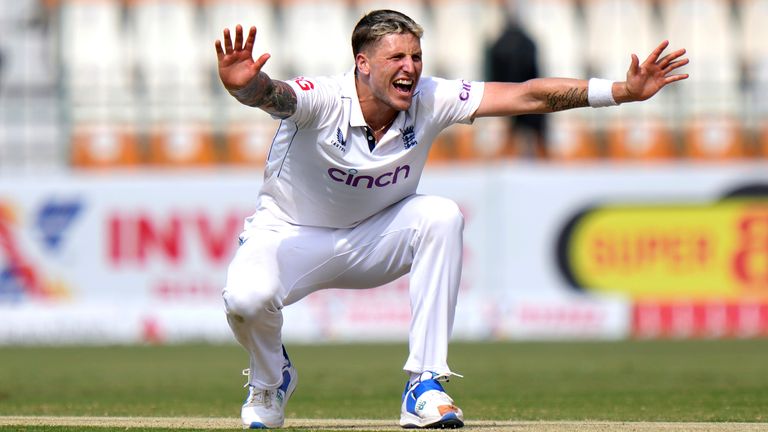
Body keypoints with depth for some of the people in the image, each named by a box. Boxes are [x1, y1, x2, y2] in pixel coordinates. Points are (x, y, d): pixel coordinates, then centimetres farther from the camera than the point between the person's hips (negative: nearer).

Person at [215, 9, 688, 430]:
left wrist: (624, 91, -27)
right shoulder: (324, 101, -29)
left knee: (441, 216, -27)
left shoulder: (429, 101, -17)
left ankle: (425, 385, -20)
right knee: (247, 297, -34)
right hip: (291, 236, -3)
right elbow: (273, 96, -51)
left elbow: (529, 96, -19)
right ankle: (271, 379, 6)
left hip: (374, 239, 3)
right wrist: (245, 85, -77)